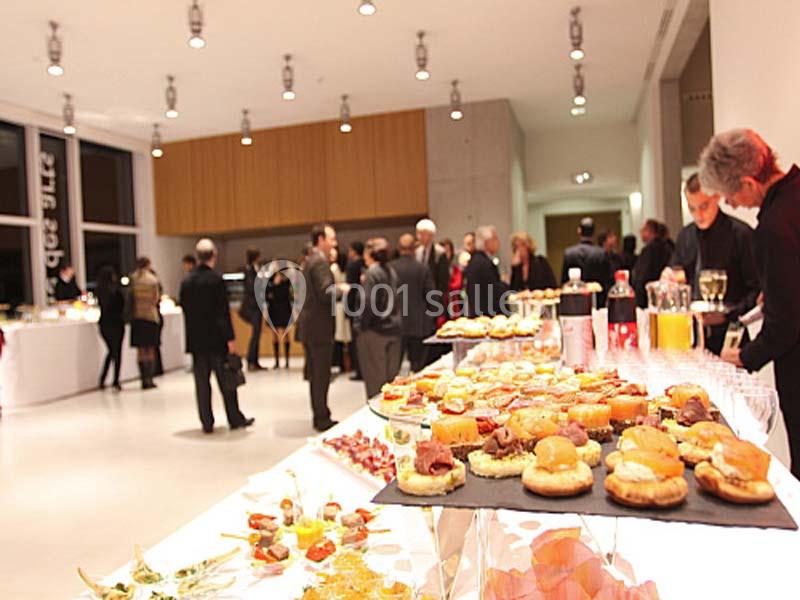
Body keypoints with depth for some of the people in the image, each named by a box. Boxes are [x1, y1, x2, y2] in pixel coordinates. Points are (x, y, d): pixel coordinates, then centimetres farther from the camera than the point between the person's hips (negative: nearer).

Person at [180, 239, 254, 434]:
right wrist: (230, 338, -9)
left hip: (196, 341, 4)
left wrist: (192, 336, 16)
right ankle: (235, 419, 16)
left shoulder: (186, 282, 4)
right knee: (226, 382, 7)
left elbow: (185, 312, 7)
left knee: (202, 384, 8)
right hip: (217, 339, -4)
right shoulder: (216, 279, -12)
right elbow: (224, 312, -13)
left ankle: (207, 423, 12)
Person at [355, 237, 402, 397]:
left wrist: (361, 326, -8)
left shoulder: (372, 272, -11)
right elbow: (395, 299, 12)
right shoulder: (391, 271, 10)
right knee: (391, 377, 12)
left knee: (375, 378, 1)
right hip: (394, 329, 7)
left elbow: (368, 303, -16)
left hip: (375, 330, -7)